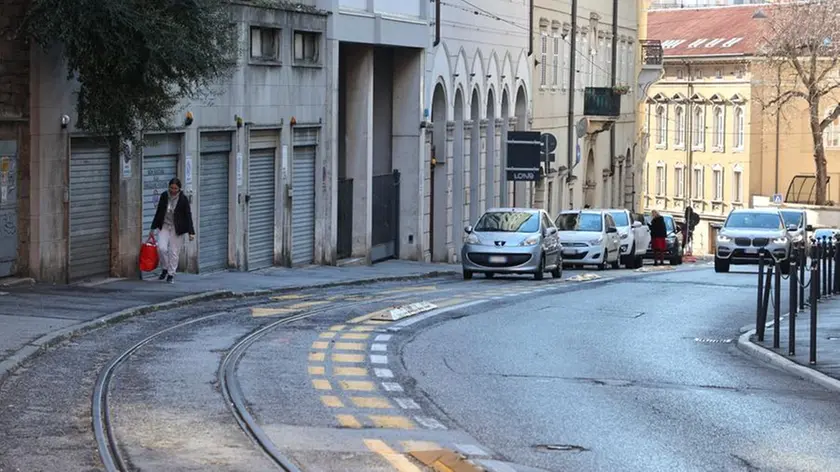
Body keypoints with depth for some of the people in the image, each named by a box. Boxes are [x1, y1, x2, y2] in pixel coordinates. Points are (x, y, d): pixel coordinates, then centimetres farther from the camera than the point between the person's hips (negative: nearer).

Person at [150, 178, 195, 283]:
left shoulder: (183, 200, -8)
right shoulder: (164, 196, 1)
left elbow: (188, 216, -6)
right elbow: (158, 212, 11)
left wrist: (191, 232, -11)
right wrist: (153, 228, 14)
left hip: (177, 229, -2)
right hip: (164, 226, 2)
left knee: (174, 252, -2)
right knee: (161, 248, -13)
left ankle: (171, 275, 11)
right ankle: (164, 269, 10)